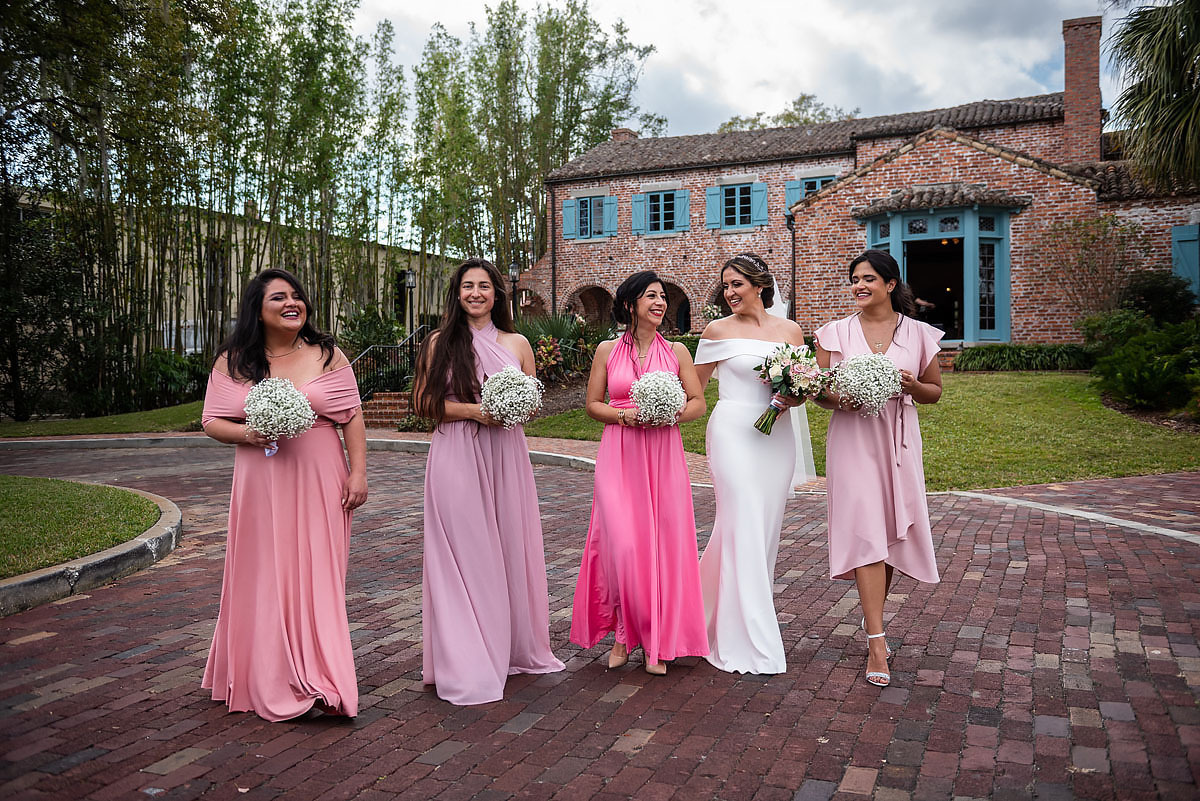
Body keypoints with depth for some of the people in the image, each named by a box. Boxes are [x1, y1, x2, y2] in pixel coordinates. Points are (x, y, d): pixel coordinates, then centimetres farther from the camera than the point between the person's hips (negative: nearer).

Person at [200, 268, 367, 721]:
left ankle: (318, 682, 9)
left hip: (319, 483, -1)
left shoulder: (327, 355, 3)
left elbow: (352, 418, 2)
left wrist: (358, 474, -5)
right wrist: (248, 434, -14)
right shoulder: (233, 361, 5)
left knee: (317, 577, 1)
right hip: (261, 486, 1)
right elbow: (212, 421, 7)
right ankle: (269, 681, 22)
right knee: (265, 578, 6)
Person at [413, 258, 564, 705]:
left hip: (505, 455, 3)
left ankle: (513, 647, 25)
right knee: (465, 552, -1)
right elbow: (425, 403, 1)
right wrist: (472, 410, -12)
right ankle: (468, 664, 9)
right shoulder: (440, 343, 4)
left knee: (509, 546, 8)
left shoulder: (517, 344, 10)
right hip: (456, 458, -2)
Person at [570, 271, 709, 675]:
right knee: (623, 543, -8)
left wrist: (670, 414, -11)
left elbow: (698, 403, 8)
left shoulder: (676, 351, 7)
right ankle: (623, 632, 13)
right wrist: (623, 415, -11)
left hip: (663, 456, 1)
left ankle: (656, 642, 14)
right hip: (619, 455, -1)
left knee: (663, 543, 0)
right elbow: (593, 404, 7)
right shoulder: (608, 350, 5)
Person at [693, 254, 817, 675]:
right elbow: (694, 386, 8)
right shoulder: (718, 330, 1)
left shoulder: (790, 330, 8)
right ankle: (750, 643, 3)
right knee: (743, 529, -7)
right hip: (733, 434, -4)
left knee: (766, 528, 10)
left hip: (777, 437, 4)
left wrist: (794, 398, -5)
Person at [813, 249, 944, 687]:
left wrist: (912, 386, -11)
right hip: (852, 439, -2)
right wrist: (838, 399, -17)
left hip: (898, 441, 2)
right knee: (865, 531, -9)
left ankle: (873, 615, 31)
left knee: (892, 530, 8)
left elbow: (935, 392, 11)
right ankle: (877, 641, -8)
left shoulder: (919, 334, 5)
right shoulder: (835, 333, 3)